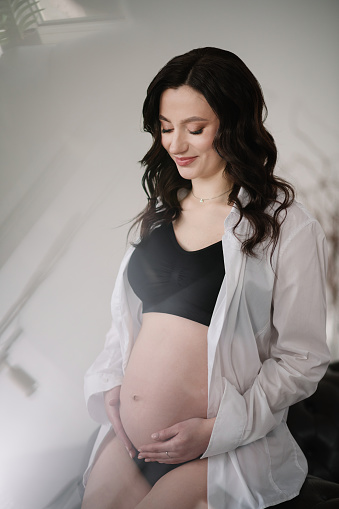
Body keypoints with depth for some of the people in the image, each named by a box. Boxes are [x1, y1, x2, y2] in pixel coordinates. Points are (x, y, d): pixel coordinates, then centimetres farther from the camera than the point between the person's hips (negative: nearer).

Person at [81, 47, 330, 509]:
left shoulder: (288, 227, -9)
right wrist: (110, 384, 1)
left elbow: (303, 359, -8)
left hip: (220, 453, -5)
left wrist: (218, 429, -15)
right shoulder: (162, 212, 10)